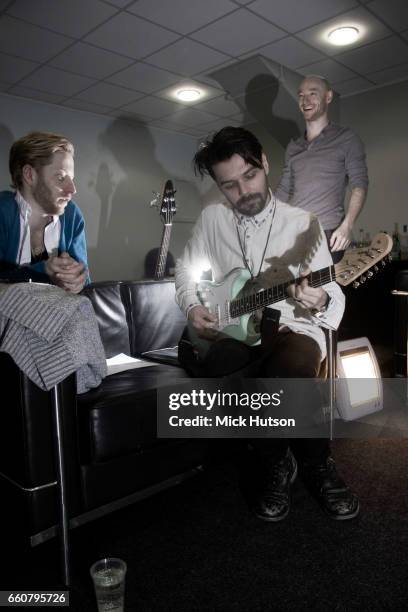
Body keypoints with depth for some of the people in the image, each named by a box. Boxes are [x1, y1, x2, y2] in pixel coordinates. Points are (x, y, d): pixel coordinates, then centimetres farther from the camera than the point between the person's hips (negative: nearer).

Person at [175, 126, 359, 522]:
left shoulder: (303, 223, -1)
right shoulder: (212, 218, 7)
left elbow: (333, 296, -5)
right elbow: (185, 272, 17)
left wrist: (319, 302, -30)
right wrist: (192, 307, -4)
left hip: (291, 327, -2)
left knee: (291, 366, -38)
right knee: (203, 366, -31)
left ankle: (318, 466, -6)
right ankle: (277, 463, -7)